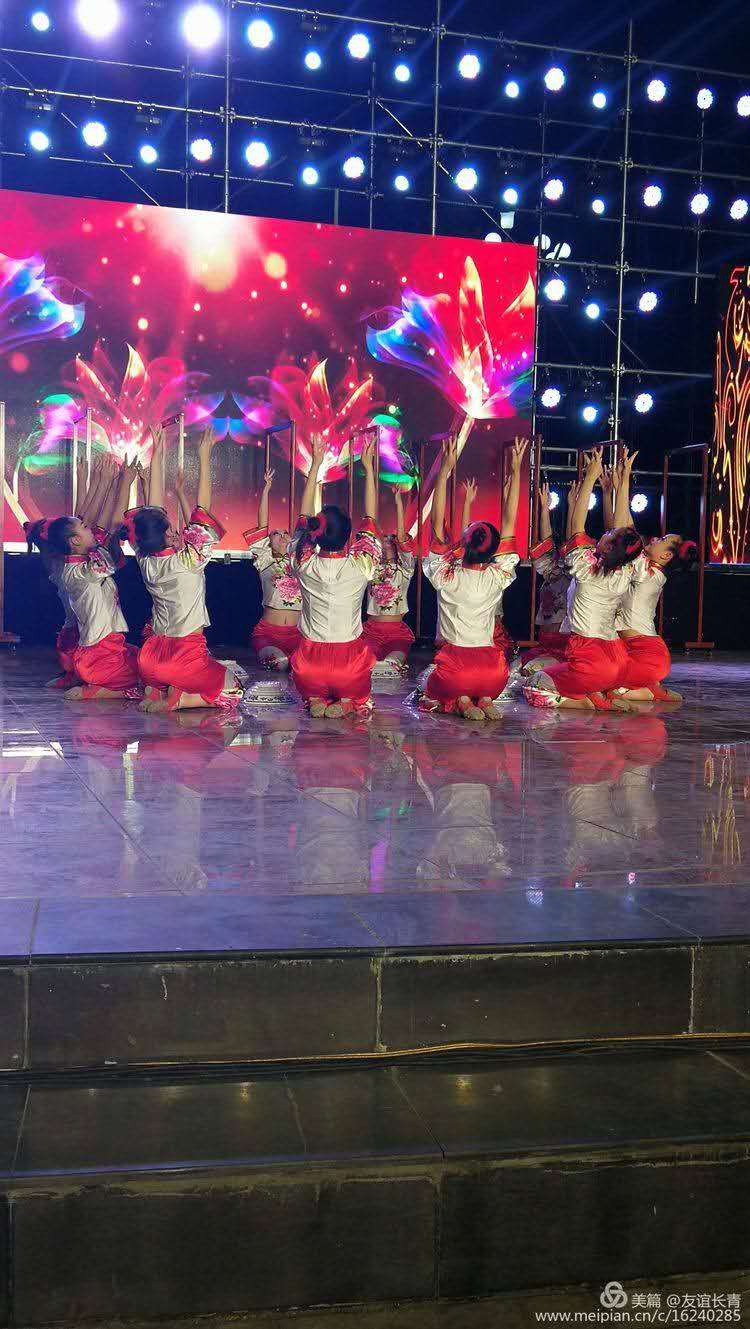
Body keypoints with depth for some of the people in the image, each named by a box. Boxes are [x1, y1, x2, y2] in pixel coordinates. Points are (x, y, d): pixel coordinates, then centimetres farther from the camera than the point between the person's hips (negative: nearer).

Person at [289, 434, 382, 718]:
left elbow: (304, 516, 5)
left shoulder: (305, 565, -8)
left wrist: (315, 465, 10)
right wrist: (369, 467, 8)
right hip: (349, 660, -1)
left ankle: (315, 700, 0)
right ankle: (348, 702, -2)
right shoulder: (360, 566, -11)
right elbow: (371, 519, 2)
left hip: (311, 662, 1)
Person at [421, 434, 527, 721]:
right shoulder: (497, 578, -6)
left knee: (432, 694, 27)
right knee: (488, 685, 33)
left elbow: (437, 523, -6)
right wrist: (515, 471, 4)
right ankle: (485, 701, 0)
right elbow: (509, 522, 0)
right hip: (493, 670, 2)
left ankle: (459, 702, -4)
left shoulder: (446, 578, -10)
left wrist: (444, 471, -6)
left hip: (452, 663, -2)